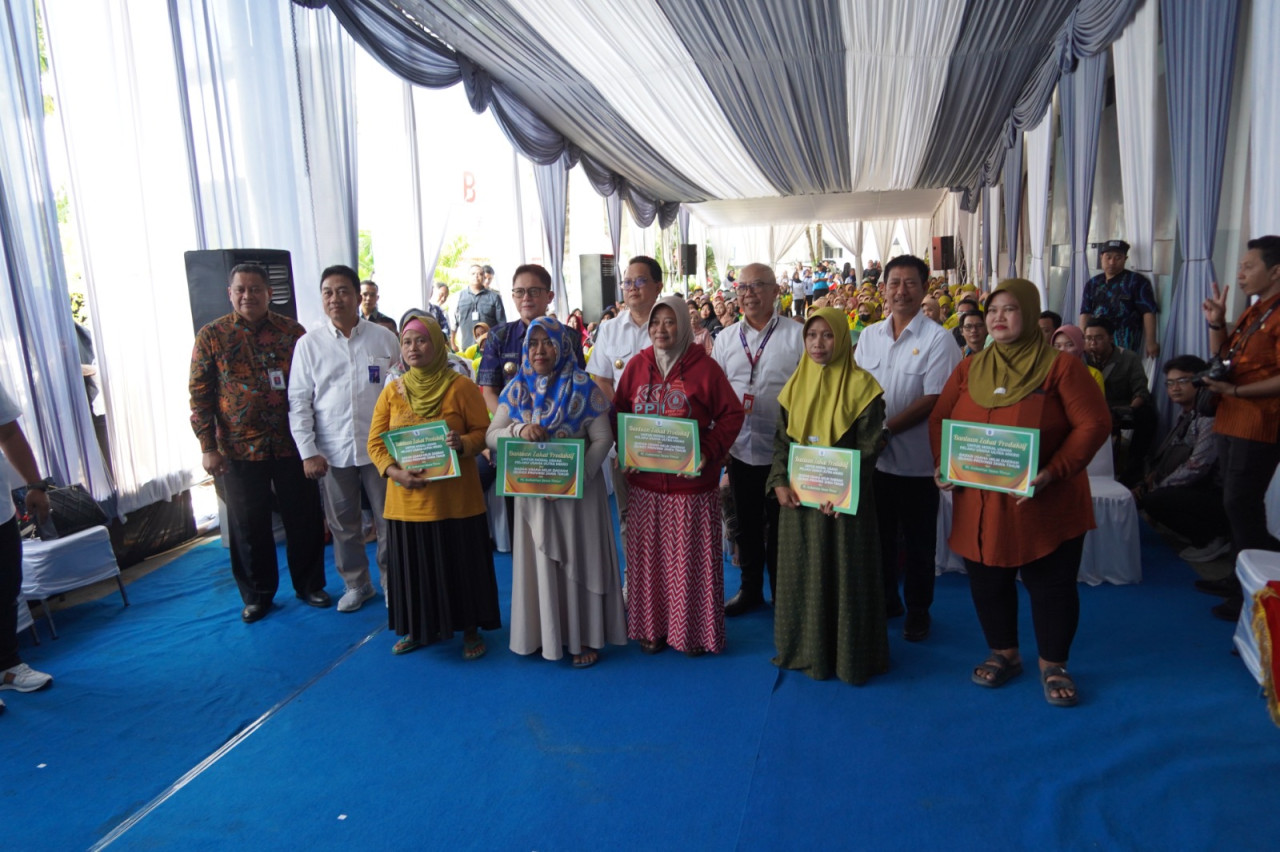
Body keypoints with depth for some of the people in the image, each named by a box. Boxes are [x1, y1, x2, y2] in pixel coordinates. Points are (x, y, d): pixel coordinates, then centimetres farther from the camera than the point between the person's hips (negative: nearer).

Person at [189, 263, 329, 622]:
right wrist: (209, 447, -6)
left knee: (305, 518, 8)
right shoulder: (211, 336, 0)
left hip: (291, 444, 1)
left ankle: (309, 584, 27)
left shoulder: (292, 332, 2)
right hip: (239, 449, 0)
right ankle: (257, 594, 27)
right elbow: (200, 396, 0)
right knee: (248, 525, 10)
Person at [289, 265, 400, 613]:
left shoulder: (384, 339, 1)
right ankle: (355, 583, 30)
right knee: (342, 523, 12)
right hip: (331, 451, 1)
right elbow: (299, 402, 2)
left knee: (388, 520, 7)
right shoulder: (309, 344, 3)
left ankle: (392, 581, 25)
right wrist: (308, 452, -5)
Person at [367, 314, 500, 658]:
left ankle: (470, 629, 24)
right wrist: (394, 472, -13)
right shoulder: (392, 390, 6)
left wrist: (463, 444, -24)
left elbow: (483, 432, -3)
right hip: (407, 498, 3)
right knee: (413, 565, 13)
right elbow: (375, 442, 5)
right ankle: (419, 629, 32)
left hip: (455, 498, -3)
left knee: (461, 564, 6)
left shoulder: (462, 387, -4)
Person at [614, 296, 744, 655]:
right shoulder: (637, 366, 4)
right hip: (645, 482, 3)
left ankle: (694, 630, 23)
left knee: (692, 558, 6)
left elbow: (731, 414, -4)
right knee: (648, 556, 11)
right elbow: (619, 412, 11)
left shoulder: (704, 367, -5)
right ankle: (651, 627, 27)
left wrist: (710, 451, -16)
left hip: (692, 482, -3)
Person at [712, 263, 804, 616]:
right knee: (747, 523, 16)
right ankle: (750, 589, 32)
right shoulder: (726, 338, 9)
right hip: (740, 448, 4)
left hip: (782, 450, -4)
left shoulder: (797, 335, -4)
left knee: (780, 524, 8)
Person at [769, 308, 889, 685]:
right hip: (798, 496, 4)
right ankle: (805, 649, 26)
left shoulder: (861, 385, -6)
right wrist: (779, 481, -8)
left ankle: (848, 654, 19)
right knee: (802, 572, 11)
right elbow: (781, 439, 8)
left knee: (845, 574, 4)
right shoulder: (795, 385, 8)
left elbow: (868, 446, -9)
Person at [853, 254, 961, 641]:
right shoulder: (869, 335, 7)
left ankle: (918, 609, 26)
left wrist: (887, 428, -18)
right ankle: (884, 599, 33)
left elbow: (934, 399, -14)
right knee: (879, 533, 15)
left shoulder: (937, 339, -8)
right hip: (873, 456, 4)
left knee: (917, 541, 9)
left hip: (916, 458, -4)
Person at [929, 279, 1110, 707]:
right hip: (979, 504, 4)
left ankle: (1053, 665, 29)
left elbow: (1093, 425, -12)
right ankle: (1003, 655, 35)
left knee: (1051, 584, 8)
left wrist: (1053, 472, -23)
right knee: (987, 581, 13)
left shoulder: (1060, 366, -7)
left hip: (1046, 505, -4)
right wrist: (943, 463, -6)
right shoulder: (969, 368, 7)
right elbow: (939, 419, 10)